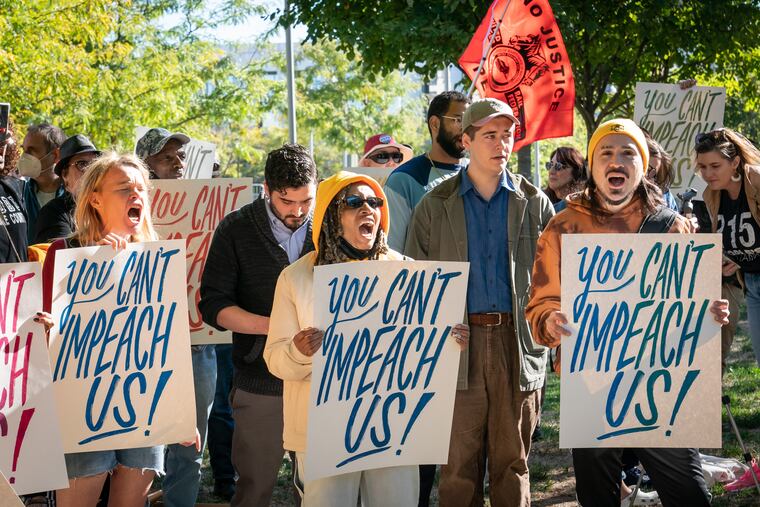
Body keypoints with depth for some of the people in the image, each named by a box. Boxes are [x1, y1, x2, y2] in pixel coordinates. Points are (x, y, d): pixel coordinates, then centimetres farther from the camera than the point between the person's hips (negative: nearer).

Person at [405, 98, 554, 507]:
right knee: (458, 466, 1)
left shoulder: (534, 203, 8)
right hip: (458, 343, 0)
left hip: (518, 344, 1)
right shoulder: (435, 206, 6)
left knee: (512, 462, 6)